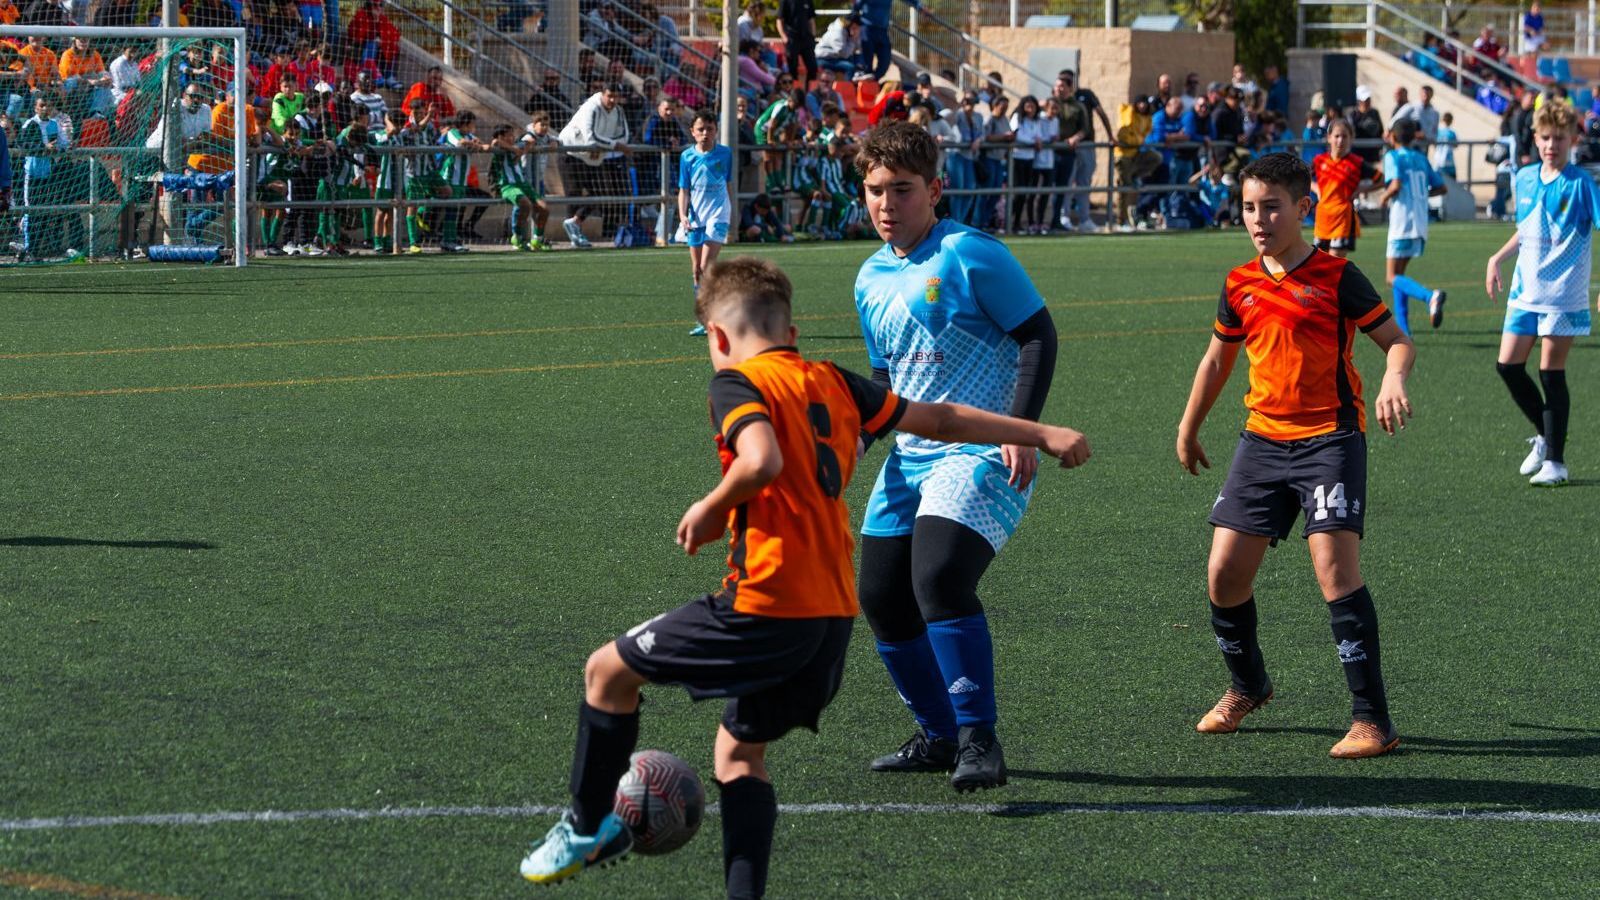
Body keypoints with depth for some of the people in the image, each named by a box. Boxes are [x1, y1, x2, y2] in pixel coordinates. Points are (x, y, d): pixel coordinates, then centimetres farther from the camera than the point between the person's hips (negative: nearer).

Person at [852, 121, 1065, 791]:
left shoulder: (971, 256, -10)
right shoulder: (871, 278, 13)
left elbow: (1038, 335, -10)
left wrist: (1021, 429, -18)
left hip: (983, 453, -8)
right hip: (910, 457, 8)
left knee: (940, 579, -25)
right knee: (881, 597, 6)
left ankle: (979, 741, -16)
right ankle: (939, 735, 24)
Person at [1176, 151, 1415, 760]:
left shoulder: (1337, 277, -7)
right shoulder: (1240, 286, 8)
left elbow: (1397, 340, -6)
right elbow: (1218, 359, 23)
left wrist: (1394, 380, -27)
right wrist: (1188, 430, 29)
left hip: (1329, 439, -5)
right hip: (1263, 439, 5)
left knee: (1334, 568, -18)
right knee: (1224, 572, 2)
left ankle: (1372, 720, -14)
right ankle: (1247, 687, 30)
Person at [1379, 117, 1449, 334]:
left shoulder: (1392, 156, -4)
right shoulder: (1421, 159, 15)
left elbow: (1396, 185, -19)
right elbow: (1441, 187, 16)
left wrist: (1384, 198, 0)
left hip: (1402, 224, -7)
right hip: (1421, 224, 7)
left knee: (1392, 277, -6)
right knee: (1397, 274, 17)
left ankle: (1430, 296, -33)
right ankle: (1402, 329, 10)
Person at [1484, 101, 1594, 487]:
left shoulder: (1580, 184, -10)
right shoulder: (1524, 179, 7)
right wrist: (1497, 258, 15)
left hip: (1563, 295, -6)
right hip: (1525, 291, 6)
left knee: (1551, 374, -3)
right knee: (1508, 365, 3)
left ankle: (1555, 461, 6)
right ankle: (1544, 435, 24)